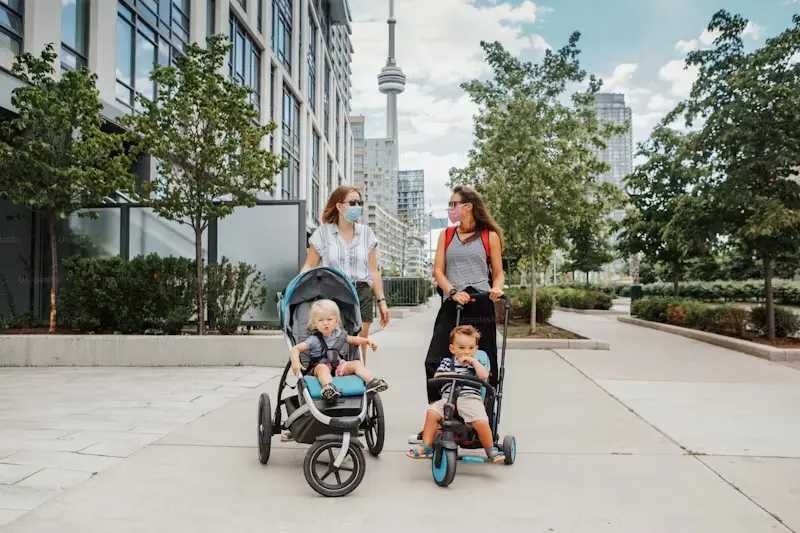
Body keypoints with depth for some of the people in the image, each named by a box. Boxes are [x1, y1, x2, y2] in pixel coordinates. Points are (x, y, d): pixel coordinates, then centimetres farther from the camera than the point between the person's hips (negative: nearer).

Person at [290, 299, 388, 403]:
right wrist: (295, 362, -25)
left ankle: (371, 382, -37)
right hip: (319, 367, -4)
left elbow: (353, 340, 29)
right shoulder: (314, 340, -2)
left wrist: (367, 340, 13)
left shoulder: (340, 335, 12)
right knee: (322, 368, -38)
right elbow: (296, 348, -6)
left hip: (339, 365, 4)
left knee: (357, 363, -17)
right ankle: (328, 387, -64)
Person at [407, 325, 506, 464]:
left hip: (470, 398, -1)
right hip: (448, 398, 1)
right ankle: (426, 446, -13)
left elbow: (484, 376, -3)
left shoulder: (476, 363, 17)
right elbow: (437, 376, 7)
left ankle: (491, 450, 0)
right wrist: (451, 374, -4)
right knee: (432, 412, -25)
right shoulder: (447, 361, 18)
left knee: (481, 422, -25)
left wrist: (473, 361, -1)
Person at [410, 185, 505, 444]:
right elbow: (438, 270, 5)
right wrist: (453, 291, -13)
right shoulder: (446, 235, 13)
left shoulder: (489, 236, 6)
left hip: (481, 306, -2)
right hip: (451, 304, 3)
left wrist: (496, 287, -16)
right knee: (435, 362, -5)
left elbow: (498, 272, 6)